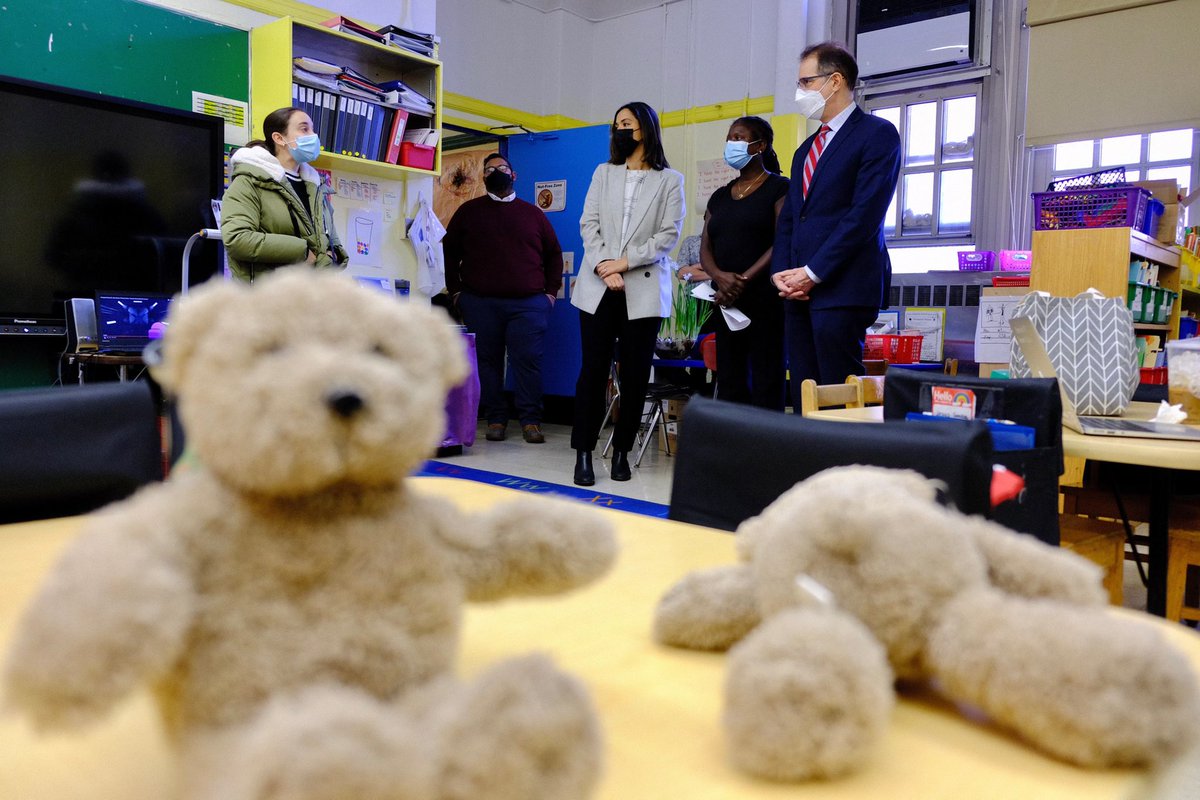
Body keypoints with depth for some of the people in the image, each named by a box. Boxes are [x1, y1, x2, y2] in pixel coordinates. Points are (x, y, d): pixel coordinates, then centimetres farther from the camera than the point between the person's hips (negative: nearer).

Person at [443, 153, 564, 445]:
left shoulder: (533, 213, 14)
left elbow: (554, 254, 17)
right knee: (487, 361, 2)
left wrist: (550, 291, 7)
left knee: (529, 361, -6)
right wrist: (456, 291, 6)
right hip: (479, 304, 1)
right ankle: (495, 419, 12)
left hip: (529, 303, 0)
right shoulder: (469, 211, 13)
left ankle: (530, 421, 1)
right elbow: (449, 251, 14)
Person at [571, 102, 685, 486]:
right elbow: (589, 224, 7)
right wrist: (602, 266, -10)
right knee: (593, 370, -2)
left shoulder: (670, 180, 8)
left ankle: (622, 452, 12)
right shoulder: (603, 173, 17)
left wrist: (625, 262, -12)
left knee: (635, 375, 1)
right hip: (598, 287, 2)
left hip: (643, 290, -1)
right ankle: (583, 454, 2)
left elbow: (668, 234, -2)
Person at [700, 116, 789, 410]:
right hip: (726, 302, 6)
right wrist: (720, 276, -10)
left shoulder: (779, 188, 1)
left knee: (766, 383, -6)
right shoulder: (720, 196, 19)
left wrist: (744, 280, -17)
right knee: (729, 381, 5)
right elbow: (705, 248, 12)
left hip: (765, 298, -6)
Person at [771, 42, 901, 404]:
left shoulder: (877, 134, -2)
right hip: (798, 288, 7)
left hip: (842, 287, -7)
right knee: (804, 396, 5)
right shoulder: (806, 149, 23)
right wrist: (782, 273, 4)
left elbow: (865, 214, -12)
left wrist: (813, 273, -14)